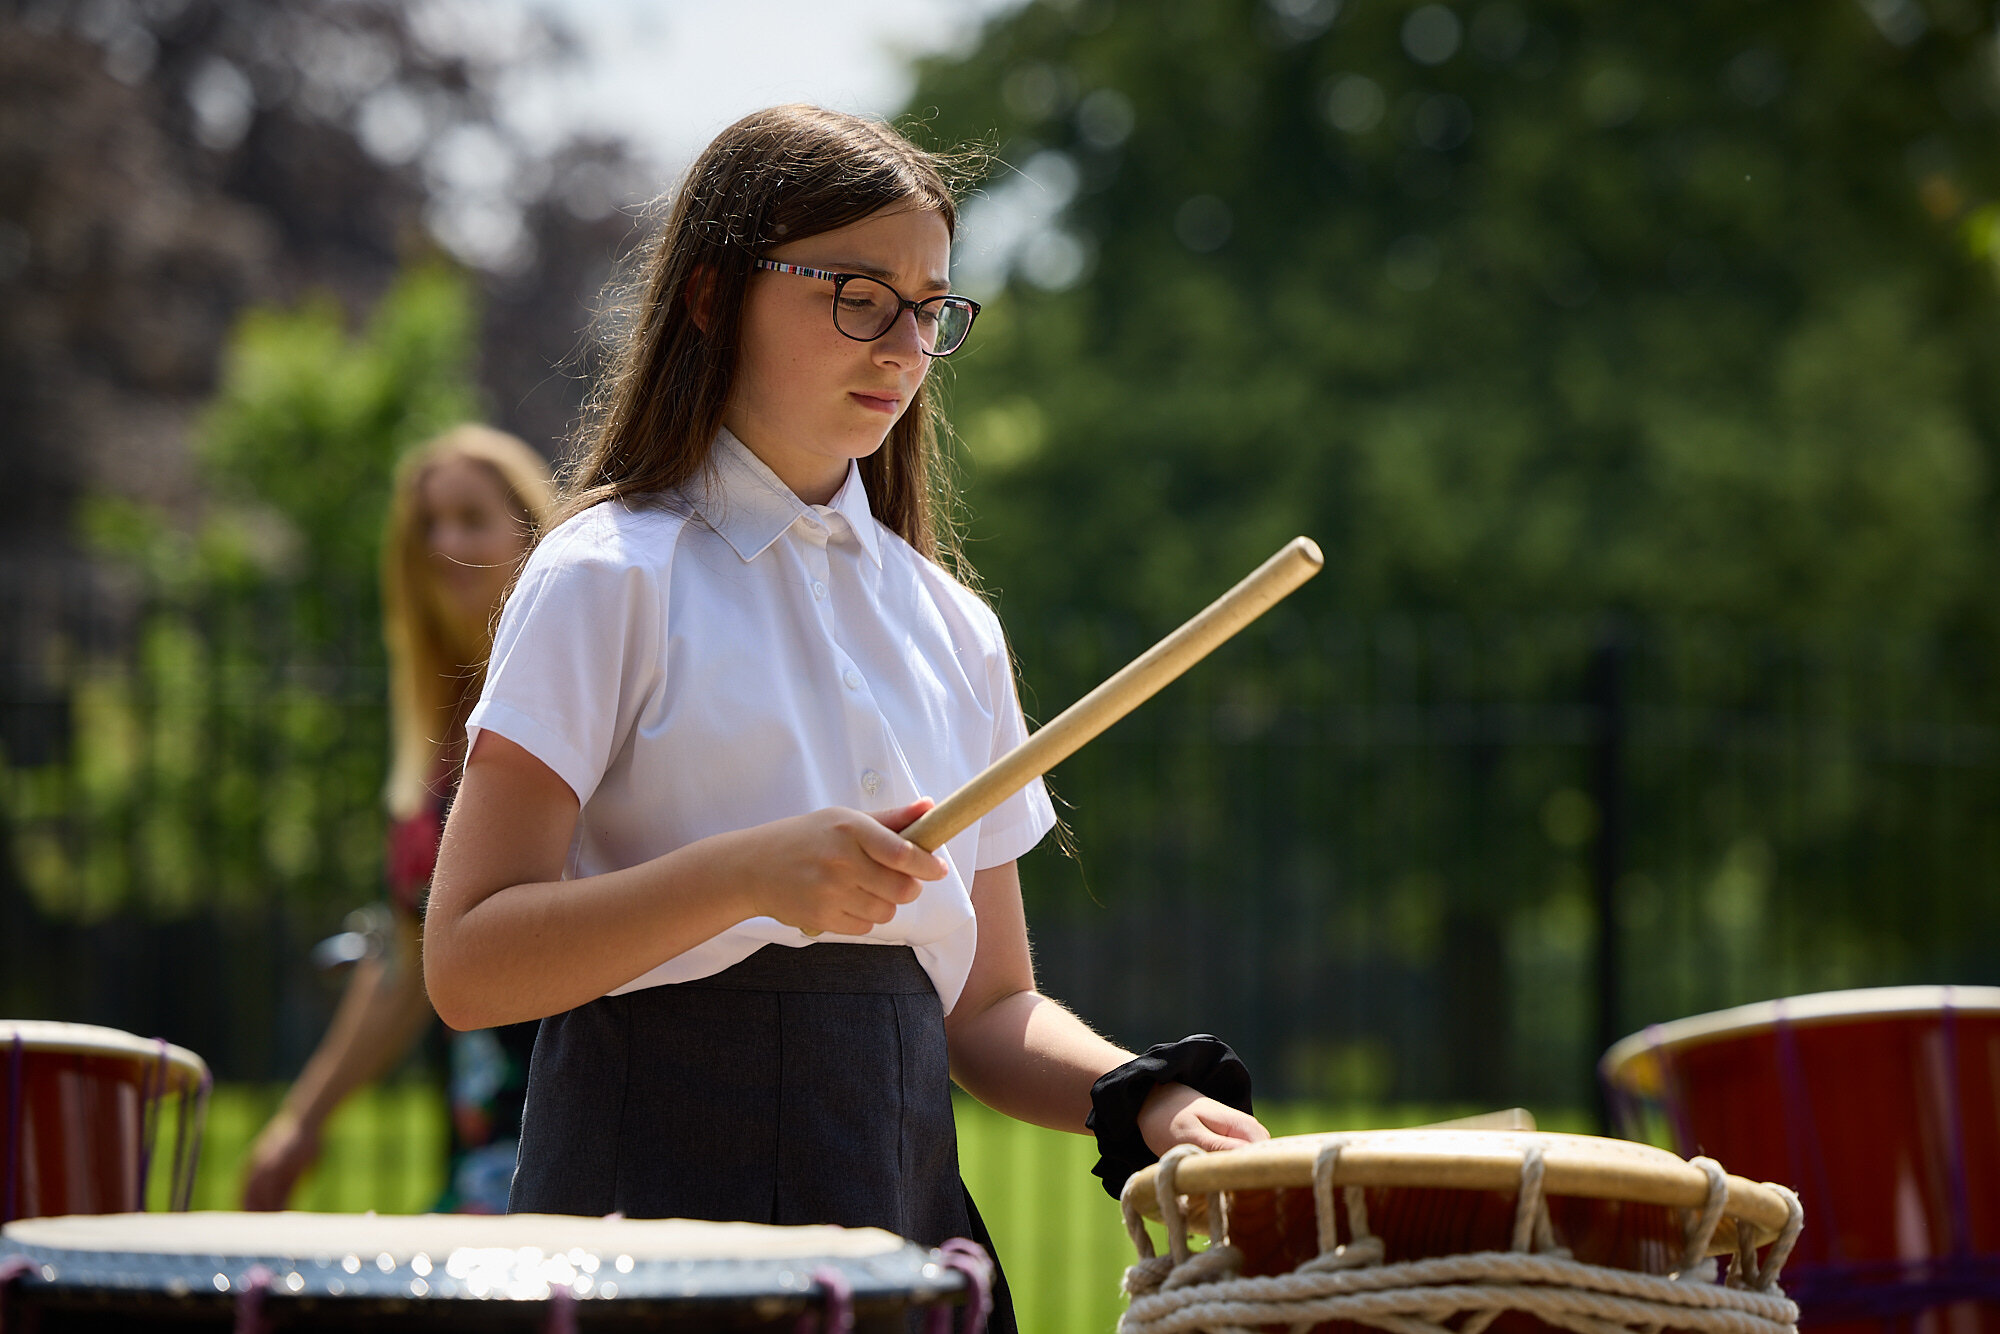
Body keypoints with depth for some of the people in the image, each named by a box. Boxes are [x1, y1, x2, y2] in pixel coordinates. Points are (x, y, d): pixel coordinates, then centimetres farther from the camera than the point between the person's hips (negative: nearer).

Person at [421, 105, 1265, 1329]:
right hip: (665, 1185, -5)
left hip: (907, 1192, 5)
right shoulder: (611, 577, -4)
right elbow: (468, 965, -11)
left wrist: (1143, 1100, -4)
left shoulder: (951, 628, 13)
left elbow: (989, 1007, 15)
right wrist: (747, 874, -23)